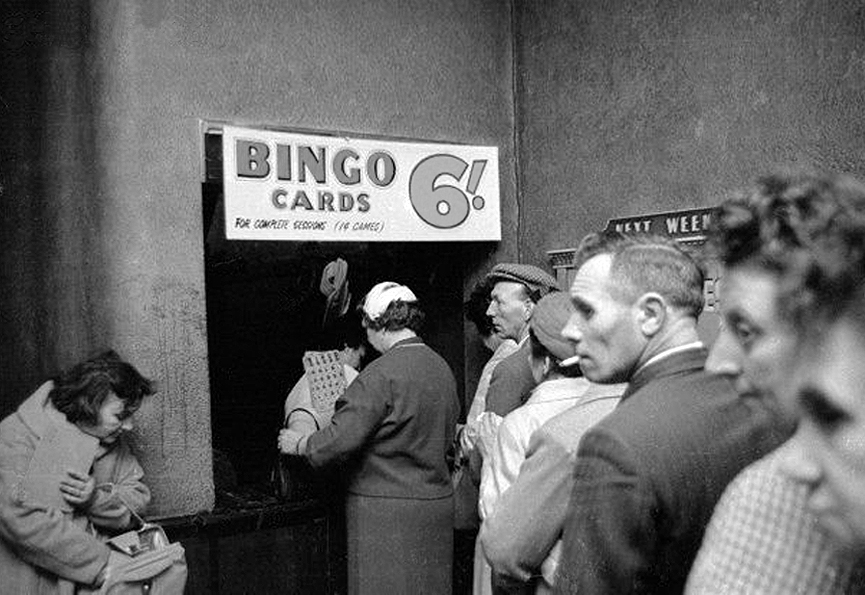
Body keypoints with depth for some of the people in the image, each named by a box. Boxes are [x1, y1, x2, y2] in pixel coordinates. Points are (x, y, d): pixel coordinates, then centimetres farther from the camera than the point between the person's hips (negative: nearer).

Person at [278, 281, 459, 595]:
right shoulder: (442, 368, 6)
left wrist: (298, 443, 0)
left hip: (387, 512, -8)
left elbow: (341, 438, -17)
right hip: (437, 500, 8)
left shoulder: (382, 374, -18)